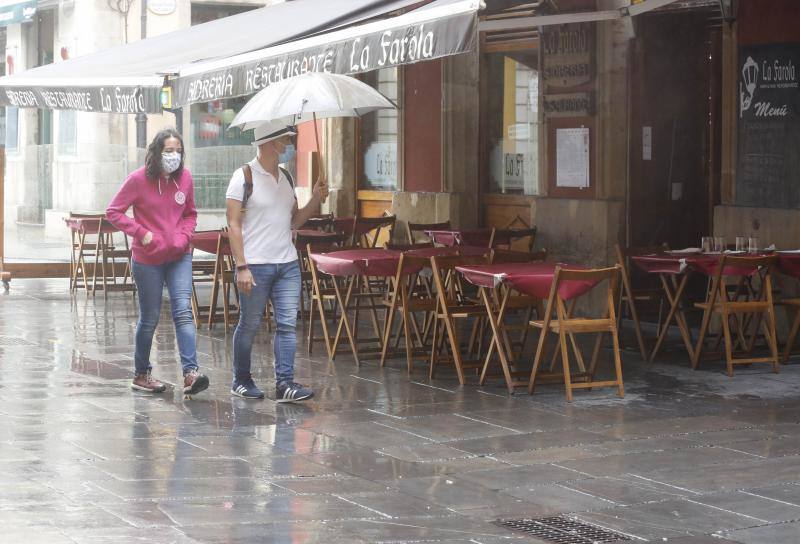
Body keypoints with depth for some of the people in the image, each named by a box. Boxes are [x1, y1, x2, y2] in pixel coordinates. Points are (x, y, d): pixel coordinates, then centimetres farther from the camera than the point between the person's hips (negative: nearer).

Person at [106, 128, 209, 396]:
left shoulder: (185, 178, 1)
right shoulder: (139, 179, -11)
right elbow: (113, 212, -5)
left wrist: (184, 236, -3)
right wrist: (141, 233, -15)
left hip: (179, 256, 3)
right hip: (148, 259, -3)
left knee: (183, 311, -12)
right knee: (149, 319, 7)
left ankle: (190, 373, -20)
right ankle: (142, 374, 24)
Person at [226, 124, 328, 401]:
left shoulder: (286, 178, 13)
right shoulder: (245, 177, -7)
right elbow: (234, 224, -10)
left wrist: (315, 201, 1)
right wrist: (241, 266, -17)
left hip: (287, 264, 6)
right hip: (256, 265, -6)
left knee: (288, 323, -3)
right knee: (249, 325, 4)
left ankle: (285, 383, -4)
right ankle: (241, 380, 19)